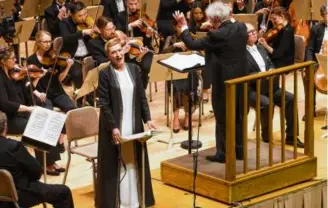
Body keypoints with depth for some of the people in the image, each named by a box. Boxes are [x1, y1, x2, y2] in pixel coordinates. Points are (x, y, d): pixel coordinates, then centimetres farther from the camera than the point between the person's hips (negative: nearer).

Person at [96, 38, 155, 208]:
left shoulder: (134, 69, 5)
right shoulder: (105, 74, -8)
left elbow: (142, 97, 8)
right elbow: (104, 104, -11)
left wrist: (147, 118, -1)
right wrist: (113, 127, -19)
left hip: (134, 126, 4)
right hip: (115, 126, -4)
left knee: (134, 162, 11)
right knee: (116, 164, 1)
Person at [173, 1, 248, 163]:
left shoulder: (217, 35, -22)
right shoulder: (241, 27, -2)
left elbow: (193, 44, -14)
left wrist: (183, 27, -4)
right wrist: (230, 19, 18)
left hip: (224, 81, -7)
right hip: (240, 79, 7)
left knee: (223, 118, 4)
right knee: (238, 116, 16)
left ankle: (223, 153, 11)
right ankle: (239, 150, 25)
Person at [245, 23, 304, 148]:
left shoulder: (261, 48, 17)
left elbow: (271, 64, 20)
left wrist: (271, 71, -3)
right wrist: (261, 75, -25)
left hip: (267, 86, 8)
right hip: (251, 90, -8)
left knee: (290, 98, -12)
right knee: (267, 104, -35)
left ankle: (291, 136, -5)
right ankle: (266, 137, -11)